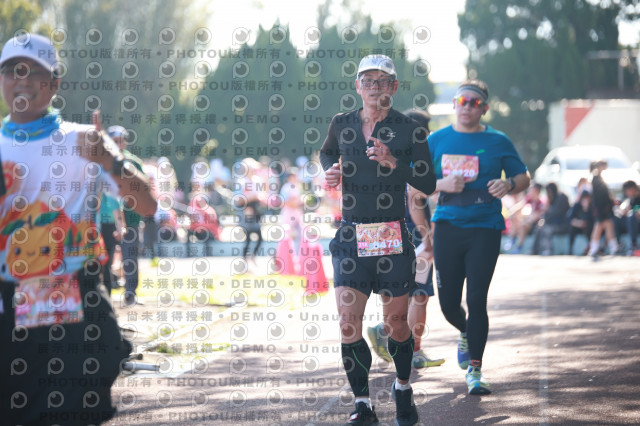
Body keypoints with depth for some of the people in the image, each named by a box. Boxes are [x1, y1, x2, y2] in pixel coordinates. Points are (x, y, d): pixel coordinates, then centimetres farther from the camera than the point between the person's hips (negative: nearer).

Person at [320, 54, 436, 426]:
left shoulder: (410, 131, -2)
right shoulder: (342, 124, 7)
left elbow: (428, 184, -6)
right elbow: (327, 152, 29)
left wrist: (393, 162, -20)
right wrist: (331, 170, 7)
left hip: (393, 238, -2)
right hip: (351, 238, 2)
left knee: (396, 323, 3)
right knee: (348, 323, -8)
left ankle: (403, 388, 30)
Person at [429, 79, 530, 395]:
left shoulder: (497, 141, 4)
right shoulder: (437, 140, 7)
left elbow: (523, 178, 9)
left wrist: (508, 185, -14)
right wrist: (442, 184, -12)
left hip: (485, 229, -2)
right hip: (447, 226, 2)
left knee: (476, 300, -9)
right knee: (448, 303, 6)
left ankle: (475, 369, 0)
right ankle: (466, 334, 41)